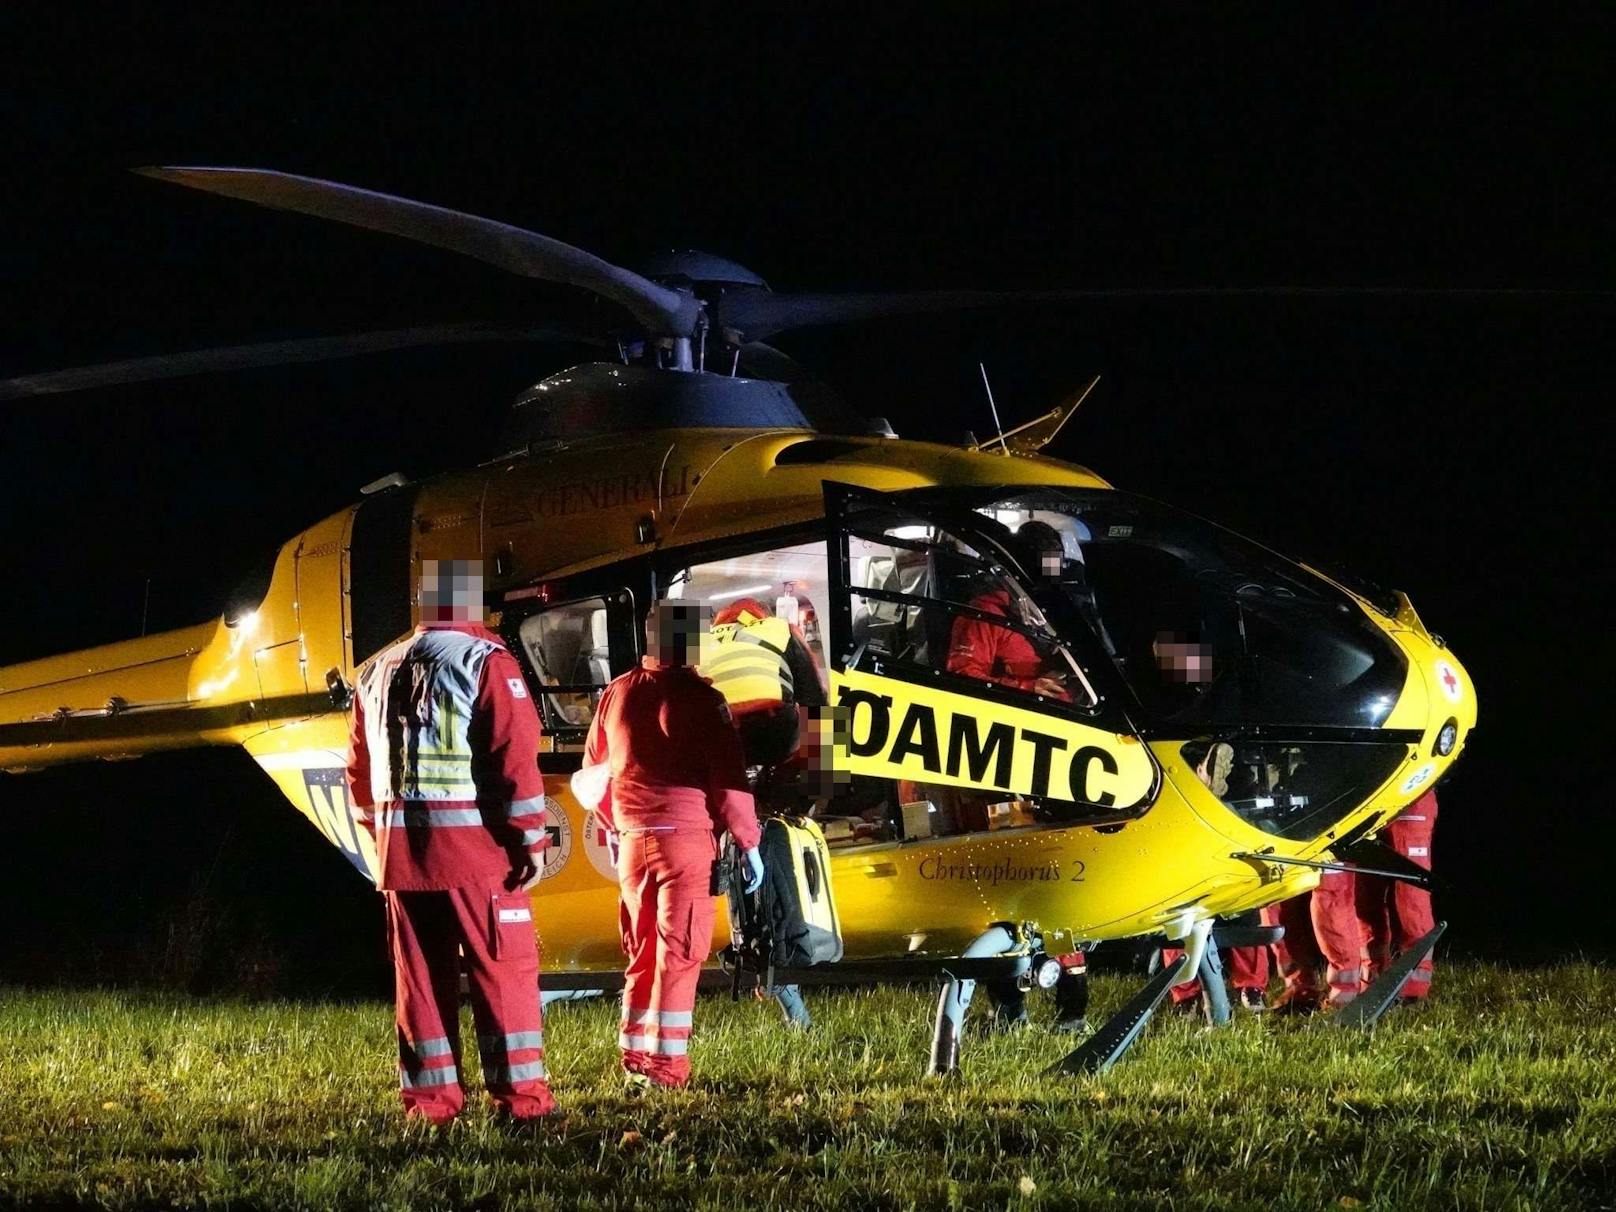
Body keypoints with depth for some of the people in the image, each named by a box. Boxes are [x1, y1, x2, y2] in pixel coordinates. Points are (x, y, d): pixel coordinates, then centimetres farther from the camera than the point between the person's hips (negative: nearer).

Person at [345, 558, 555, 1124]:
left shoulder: (379, 671, 13)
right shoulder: (485, 661, -6)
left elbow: (360, 767, 18)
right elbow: (516, 758, -13)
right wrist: (531, 839, -9)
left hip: (400, 848, 5)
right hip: (475, 844, -5)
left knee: (421, 977, 9)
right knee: (505, 971, -1)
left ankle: (430, 1098, 10)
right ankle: (519, 1096, -4)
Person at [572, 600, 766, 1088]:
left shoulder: (616, 695, 7)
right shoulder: (699, 698, -9)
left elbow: (591, 777, 16)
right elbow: (728, 779, -11)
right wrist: (749, 844, -3)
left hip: (632, 841, 5)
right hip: (687, 837, -5)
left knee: (642, 954, 15)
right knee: (679, 955, -2)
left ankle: (635, 1056, 18)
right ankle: (666, 1064, -4)